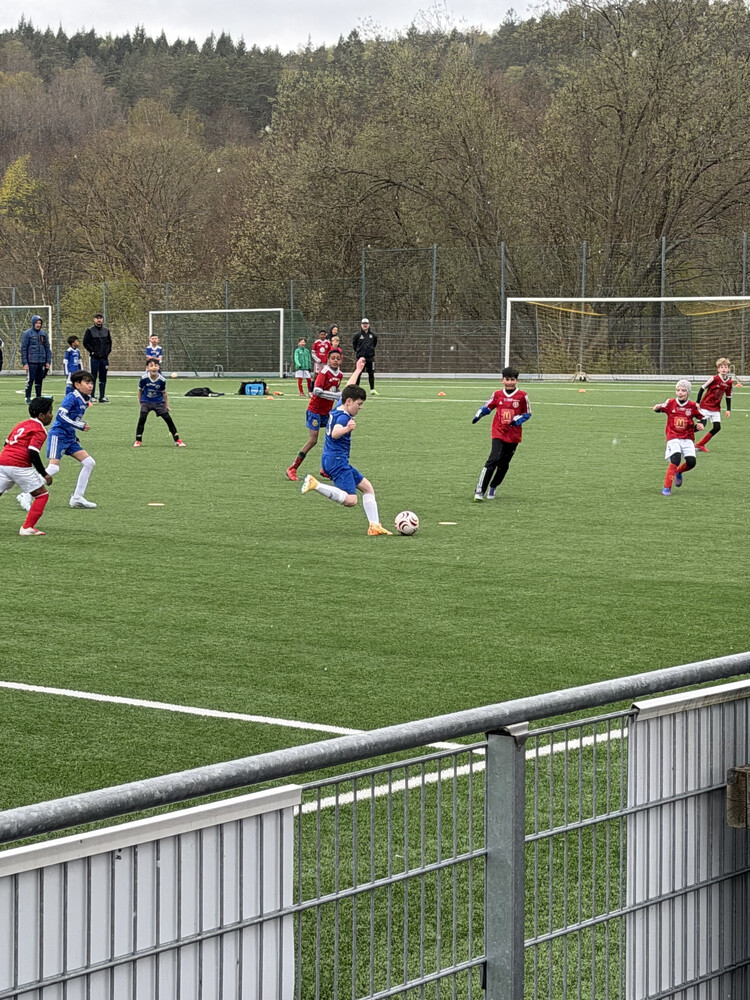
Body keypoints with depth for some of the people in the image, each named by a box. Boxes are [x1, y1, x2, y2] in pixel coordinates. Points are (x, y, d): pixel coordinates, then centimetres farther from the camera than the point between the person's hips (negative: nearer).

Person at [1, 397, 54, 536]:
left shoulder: (21, 424, 21)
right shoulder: (39, 431, -3)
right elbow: (33, 453, -14)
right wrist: (45, 474, -9)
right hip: (20, 466, -7)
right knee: (42, 494, 6)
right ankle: (27, 527, 2)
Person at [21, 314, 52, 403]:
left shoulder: (43, 334, 10)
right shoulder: (27, 334, -2)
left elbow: (47, 348, 14)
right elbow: (23, 349, -3)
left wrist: (48, 361, 7)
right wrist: (24, 363, -9)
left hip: (42, 362, 4)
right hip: (31, 362, -4)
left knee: (39, 381, 9)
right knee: (30, 380, -4)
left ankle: (38, 398, 16)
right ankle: (28, 399, 1)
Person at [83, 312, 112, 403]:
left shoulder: (106, 330, 10)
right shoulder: (90, 331, -2)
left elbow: (109, 342, 18)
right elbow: (85, 343, -3)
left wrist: (108, 351, 4)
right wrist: (92, 351, -9)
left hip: (104, 358, 4)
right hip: (94, 358, -4)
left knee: (103, 378, 6)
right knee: (93, 377, -3)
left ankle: (102, 396, 12)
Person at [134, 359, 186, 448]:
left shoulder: (162, 380, -15)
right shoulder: (144, 378, -18)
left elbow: (164, 393, 2)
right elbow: (140, 390, 0)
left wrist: (167, 405, 8)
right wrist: (140, 402, 5)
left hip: (159, 402, 1)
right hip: (146, 402, -1)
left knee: (168, 419, -4)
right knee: (142, 418, -20)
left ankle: (177, 440, 9)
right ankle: (138, 441, -6)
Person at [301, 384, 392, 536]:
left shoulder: (338, 408, 12)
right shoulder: (343, 416, -17)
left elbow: (348, 389, 32)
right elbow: (335, 433, -39)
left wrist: (358, 372, 40)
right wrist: (347, 429, -58)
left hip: (332, 459, 11)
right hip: (337, 460, -11)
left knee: (367, 488, 16)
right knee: (350, 500, -22)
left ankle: (374, 526, 12)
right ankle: (314, 484, -21)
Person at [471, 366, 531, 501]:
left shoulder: (522, 396, -2)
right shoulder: (497, 394, 2)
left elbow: (528, 413, 6)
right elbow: (487, 407, 13)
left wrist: (518, 419, -12)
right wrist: (479, 414, -6)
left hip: (514, 435, 1)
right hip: (498, 433, -1)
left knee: (504, 464, 10)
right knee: (494, 459, -18)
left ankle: (493, 487, 32)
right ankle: (479, 490, -19)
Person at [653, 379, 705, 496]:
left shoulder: (693, 406, 3)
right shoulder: (670, 403, 0)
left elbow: (701, 418, 13)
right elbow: (659, 408, -7)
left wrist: (700, 424, -9)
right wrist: (656, 407, -30)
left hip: (688, 439, 2)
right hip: (673, 438, -2)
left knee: (691, 462, -13)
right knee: (676, 458, -24)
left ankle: (678, 472, 24)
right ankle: (667, 487, -15)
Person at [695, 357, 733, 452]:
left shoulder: (729, 382, 1)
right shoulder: (714, 379, -16)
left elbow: (728, 396, 13)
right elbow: (702, 388, -12)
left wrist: (728, 410, 10)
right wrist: (697, 402, -14)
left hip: (716, 408, 6)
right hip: (705, 405, -6)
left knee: (717, 427, -1)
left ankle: (700, 445, 10)